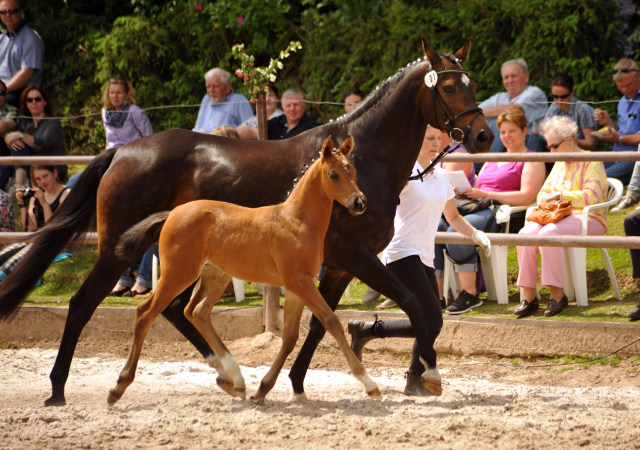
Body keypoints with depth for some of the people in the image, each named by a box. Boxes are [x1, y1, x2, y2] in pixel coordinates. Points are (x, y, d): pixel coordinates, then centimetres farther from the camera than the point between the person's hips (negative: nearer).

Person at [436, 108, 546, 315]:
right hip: (479, 211, 8)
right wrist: (465, 191, 1)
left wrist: (486, 194, -13)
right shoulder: (492, 160, 30)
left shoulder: (531, 161, 5)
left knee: (457, 230, -34)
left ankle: (470, 294, -29)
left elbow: (527, 197, -10)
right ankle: (436, 295, -22)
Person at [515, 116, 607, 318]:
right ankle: (528, 295, -27)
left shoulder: (592, 163, -2)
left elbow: (591, 197, -14)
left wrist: (560, 195, -15)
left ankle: (557, 294, -31)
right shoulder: (559, 164, 23)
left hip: (588, 219, -7)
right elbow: (545, 191, 26)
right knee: (526, 233, -25)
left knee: (548, 233, -36)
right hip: (558, 217, 7)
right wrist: (545, 199, 1)